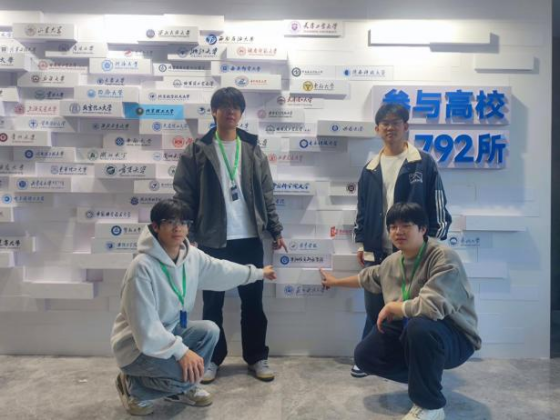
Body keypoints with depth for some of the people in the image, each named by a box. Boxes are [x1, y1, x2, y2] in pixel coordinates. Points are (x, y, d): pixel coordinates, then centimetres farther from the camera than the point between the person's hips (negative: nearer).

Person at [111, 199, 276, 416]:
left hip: (168, 332, 8)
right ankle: (133, 386, 4)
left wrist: (258, 273, 21)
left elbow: (221, 270, 11)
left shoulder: (192, 256, -7)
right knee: (187, 373, -26)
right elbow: (145, 327, -28)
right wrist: (181, 351, -32)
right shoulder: (142, 267, -29)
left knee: (209, 331, -10)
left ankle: (181, 388, 12)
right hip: (137, 345, -8)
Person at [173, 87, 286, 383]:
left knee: (253, 302, 10)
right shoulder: (197, 151, 0)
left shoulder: (253, 151, 8)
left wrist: (276, 231, 7)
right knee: (213, 304, 10)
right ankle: (212, 358, 27)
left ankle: (257, 357, 26)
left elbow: (266, 194, 10)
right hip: (213, 241, -2)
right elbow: (184, 196, -2)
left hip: (250, 239, 2)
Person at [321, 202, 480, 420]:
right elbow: (368, 277, 23)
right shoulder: (392, 261, 0)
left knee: (419, 326, -40)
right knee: (364, 355, -2)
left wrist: (391, 307, -22)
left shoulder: (444, 257, -25)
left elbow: (432, 306, -39)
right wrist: (336, 282, 35)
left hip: (454, 337, -7)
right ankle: (425, 377, 17)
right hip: (409, 332, 8)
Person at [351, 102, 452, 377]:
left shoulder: (424, 164, -2)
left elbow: (437, 207, -2)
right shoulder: (370, 169, 10)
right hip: (376, 252, 3)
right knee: (374, 308, 10)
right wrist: (362, 244, 10)